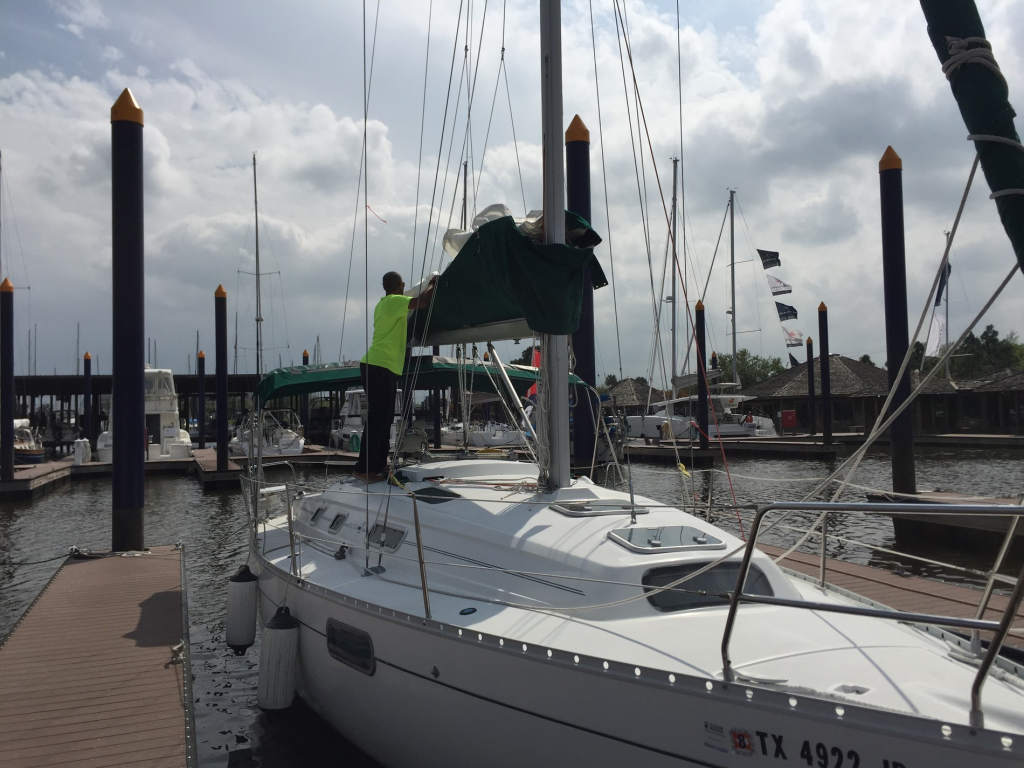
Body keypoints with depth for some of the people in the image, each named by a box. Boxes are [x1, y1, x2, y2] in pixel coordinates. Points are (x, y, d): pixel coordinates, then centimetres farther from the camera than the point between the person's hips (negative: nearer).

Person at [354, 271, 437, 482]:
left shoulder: (384, 304, 21)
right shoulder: (393, 301, -9)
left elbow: (400, 328, 30)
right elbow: (422, 301, -20)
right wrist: (432, 284, -1)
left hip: (384, 369, 10)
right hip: (379, 367, -10)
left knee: (384, 419, 11)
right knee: (377, 419, -10)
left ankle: (378, 466, 15)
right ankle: (364, 468, -9)